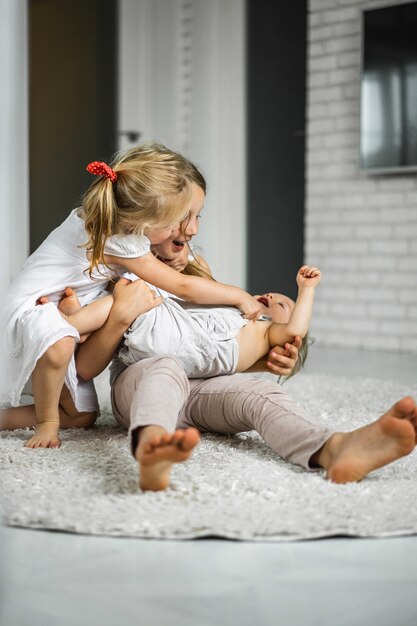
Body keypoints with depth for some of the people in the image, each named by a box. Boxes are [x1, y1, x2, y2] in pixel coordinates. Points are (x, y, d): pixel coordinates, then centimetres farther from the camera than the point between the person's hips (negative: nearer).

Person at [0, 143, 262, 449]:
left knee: (83, 415, 3)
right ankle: (47, 421, -20)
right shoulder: (121, 243, -30)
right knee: (59, 345, -44)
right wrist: (240, 296, -14)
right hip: (34, 307, -9)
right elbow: (183, 287, -22)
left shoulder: (122, 221, -5)